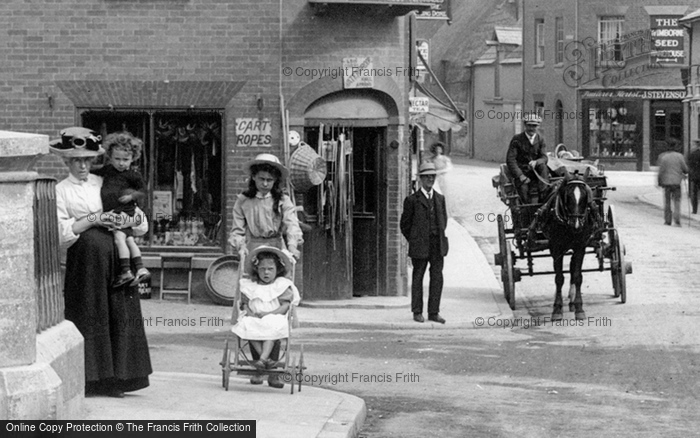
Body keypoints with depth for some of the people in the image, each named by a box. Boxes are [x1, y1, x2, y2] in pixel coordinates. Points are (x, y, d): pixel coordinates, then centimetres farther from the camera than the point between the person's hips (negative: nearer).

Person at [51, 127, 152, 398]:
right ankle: (90, 379, 1)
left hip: (116, 255, 3)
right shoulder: (61, 191, 9)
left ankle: (115, 379, 3)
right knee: (88, 314, -5)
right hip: (85, 258, -2)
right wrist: (93, 220, -13)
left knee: (120, 314, -2)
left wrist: (129, 221, -8)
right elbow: (61, 233, -4)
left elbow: (142, 224, 15)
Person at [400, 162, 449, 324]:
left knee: (437, 278, 1)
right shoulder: (412, 200, -2)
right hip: (419, 246, -4)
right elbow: (405, 224, 3)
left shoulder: (440, 198, 12)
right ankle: (417, 312, 9)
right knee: (418, 278, 3)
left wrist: (440, 236, 14)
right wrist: (414, 241, 2)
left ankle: (434, 312, 7)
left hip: (438, 245, 4)